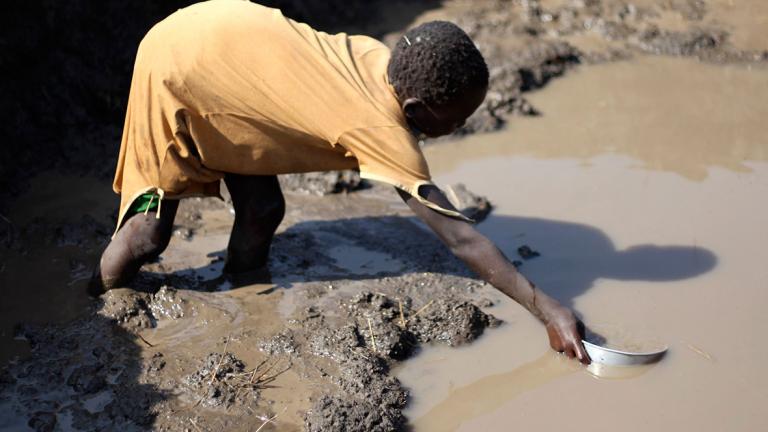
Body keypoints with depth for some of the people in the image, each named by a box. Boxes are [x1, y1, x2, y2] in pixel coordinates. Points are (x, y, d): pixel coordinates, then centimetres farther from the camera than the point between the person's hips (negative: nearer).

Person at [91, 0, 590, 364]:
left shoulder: (380, 59, -10)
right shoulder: (384, 133, -30)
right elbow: (459, 236, -29)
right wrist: (548, 309, -26)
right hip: (177, 61, -8)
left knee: (262, 211, 3)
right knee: (149, 232, -3)